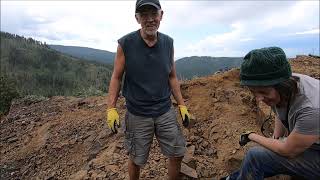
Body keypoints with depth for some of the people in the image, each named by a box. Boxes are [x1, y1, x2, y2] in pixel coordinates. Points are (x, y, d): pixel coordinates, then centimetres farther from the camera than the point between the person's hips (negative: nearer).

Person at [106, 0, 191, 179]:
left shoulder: (168, 43, -1)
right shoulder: (125, 43, -11)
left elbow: (172, 77, 7)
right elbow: (116, 77, -4)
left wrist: (182, 105, 6)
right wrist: (111, 108, -11)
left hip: (166, 112, 3)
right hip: (138, 115, -2)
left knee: (177, 154, 12)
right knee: (136, 159, 14)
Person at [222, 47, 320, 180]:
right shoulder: (275, 88, -14)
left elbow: (288, 151, -24)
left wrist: (252, 136, -12)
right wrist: (275, 139, -1)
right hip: (301, 144, 7)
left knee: (256, 156, -18)